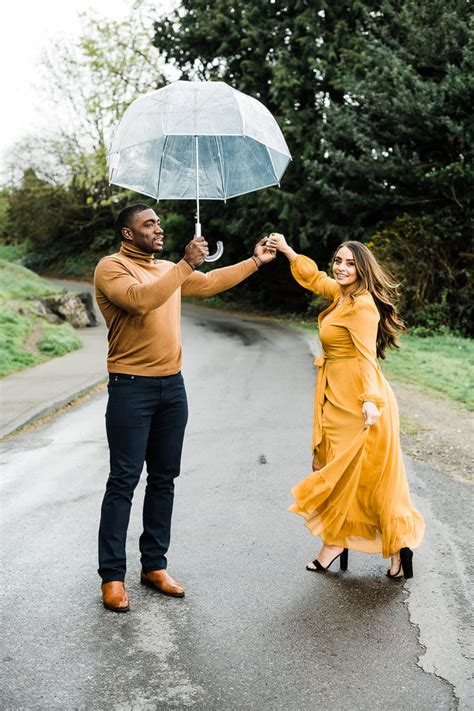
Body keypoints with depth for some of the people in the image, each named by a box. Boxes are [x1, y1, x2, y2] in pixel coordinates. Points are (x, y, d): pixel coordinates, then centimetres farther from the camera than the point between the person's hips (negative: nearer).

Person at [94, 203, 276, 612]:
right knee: (124, 481, -5)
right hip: (131, 388, -7)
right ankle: (112, 576, 1)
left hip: (172, 386, 7)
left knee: (164, 479, 10)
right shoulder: (111, 267, -7)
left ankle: (154, 565, 19)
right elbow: (141, 299, -24)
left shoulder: (168, 271, 16)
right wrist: (186, 264, -22)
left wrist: (255, 262, 26)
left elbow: (210, 283, 26)